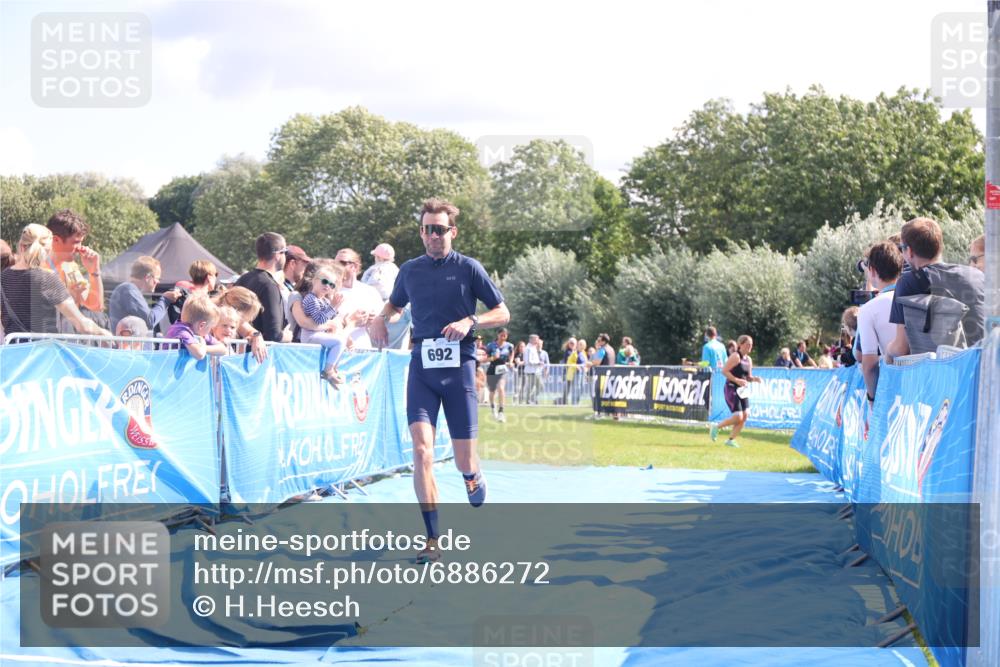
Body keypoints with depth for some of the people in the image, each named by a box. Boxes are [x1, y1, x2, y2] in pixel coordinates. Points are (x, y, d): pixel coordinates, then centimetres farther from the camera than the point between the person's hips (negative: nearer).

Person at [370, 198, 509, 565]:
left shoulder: (468, 268, 0)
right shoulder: (409, 270, 10)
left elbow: (503, 313, 3)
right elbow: (394, 303, 29)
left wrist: (470, 321, -15)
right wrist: (381, 318, 7)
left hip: (458, 365, -2)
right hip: (422, 365, 2)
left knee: (463, 459, 0)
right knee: (421, 450, -15)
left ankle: (475, 479, 40)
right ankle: (432, 539, -11)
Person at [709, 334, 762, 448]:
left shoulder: (749, 360, 13)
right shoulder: (735, 357, -12)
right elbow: (724, 371, -17)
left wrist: (754, 379, -1)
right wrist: (737, 380, -23)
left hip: (742, 390, 8)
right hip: (732, 389, -8)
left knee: (745, 415, -2)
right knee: (738, 417, -13)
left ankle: (731, 439, 9)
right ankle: (716, 427, 9)